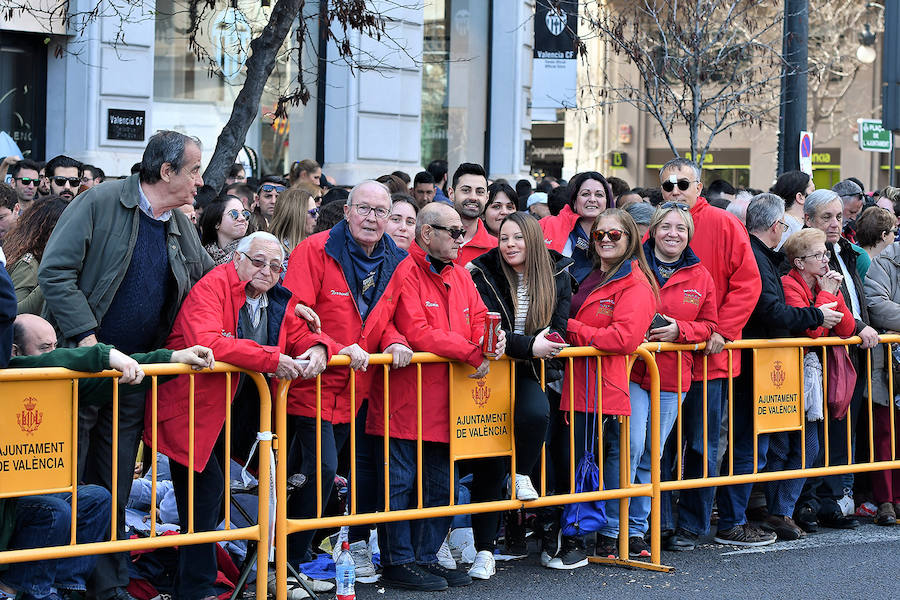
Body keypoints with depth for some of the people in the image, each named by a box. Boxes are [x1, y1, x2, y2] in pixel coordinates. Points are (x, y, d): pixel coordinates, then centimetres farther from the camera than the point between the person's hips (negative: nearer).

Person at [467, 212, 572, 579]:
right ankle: (484, 551, 7)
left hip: (530, 373, 1)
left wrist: (546, 342, -17)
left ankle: (523, 475, -6)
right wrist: (529, 346, -24)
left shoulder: (557, 275, 1)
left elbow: (558, 327, 3)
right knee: (489, 465, -1)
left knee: (536, 413, -35)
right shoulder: (484, 276, -6)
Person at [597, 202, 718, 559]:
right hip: (630, 371, -4)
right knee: (628, 445, -14)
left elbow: (709, 326, 11)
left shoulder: (700, 277, 11)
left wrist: (679, 329, -8)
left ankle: (636, 530, 16)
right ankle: (609, 531, -6)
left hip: (672, 376, 4)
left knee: (651, 455, 8)